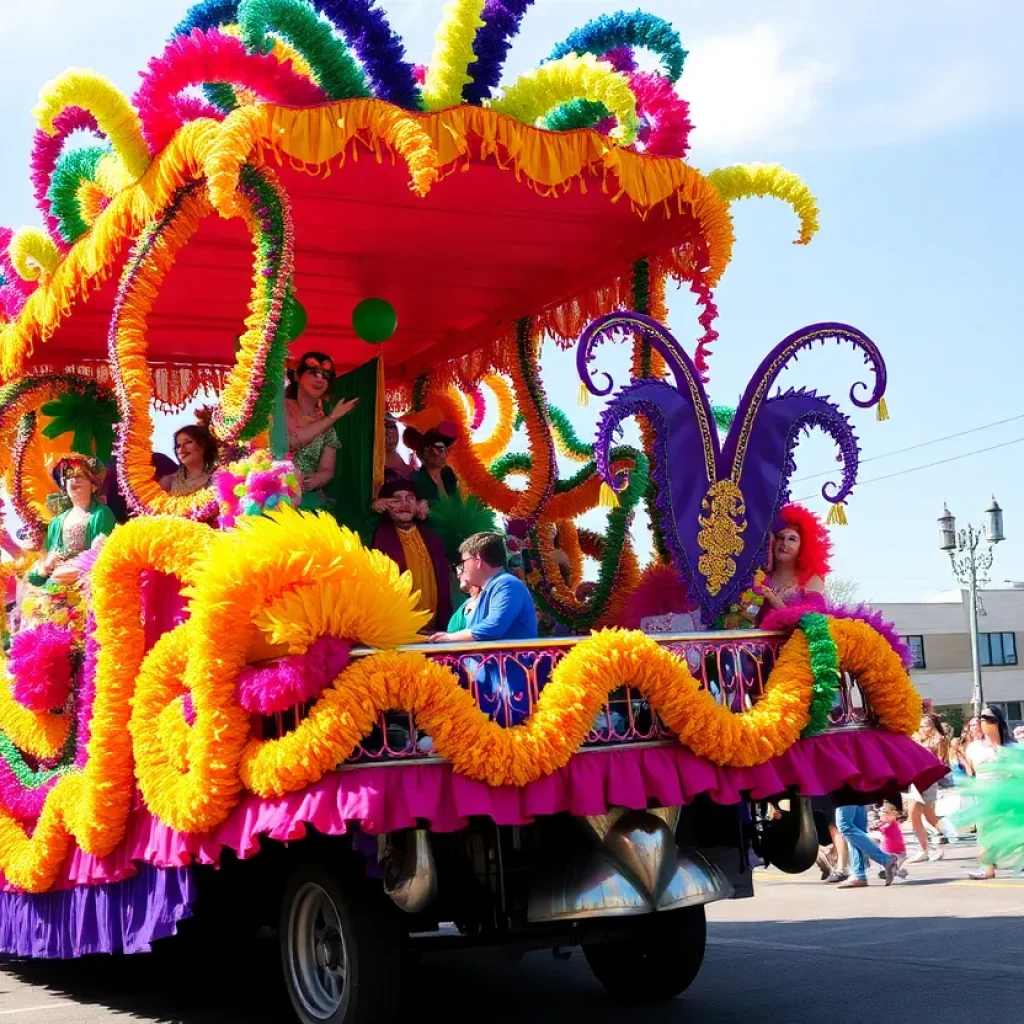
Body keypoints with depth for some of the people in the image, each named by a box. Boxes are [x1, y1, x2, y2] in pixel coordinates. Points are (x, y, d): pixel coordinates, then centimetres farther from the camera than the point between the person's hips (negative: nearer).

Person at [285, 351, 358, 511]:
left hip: (309, 499, 4)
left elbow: (327, 470, 9)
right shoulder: (281, 407, 0)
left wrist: (315, 480, -12)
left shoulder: (327, 427, 13)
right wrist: (333, 417, -10)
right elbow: (296, 439, -16)